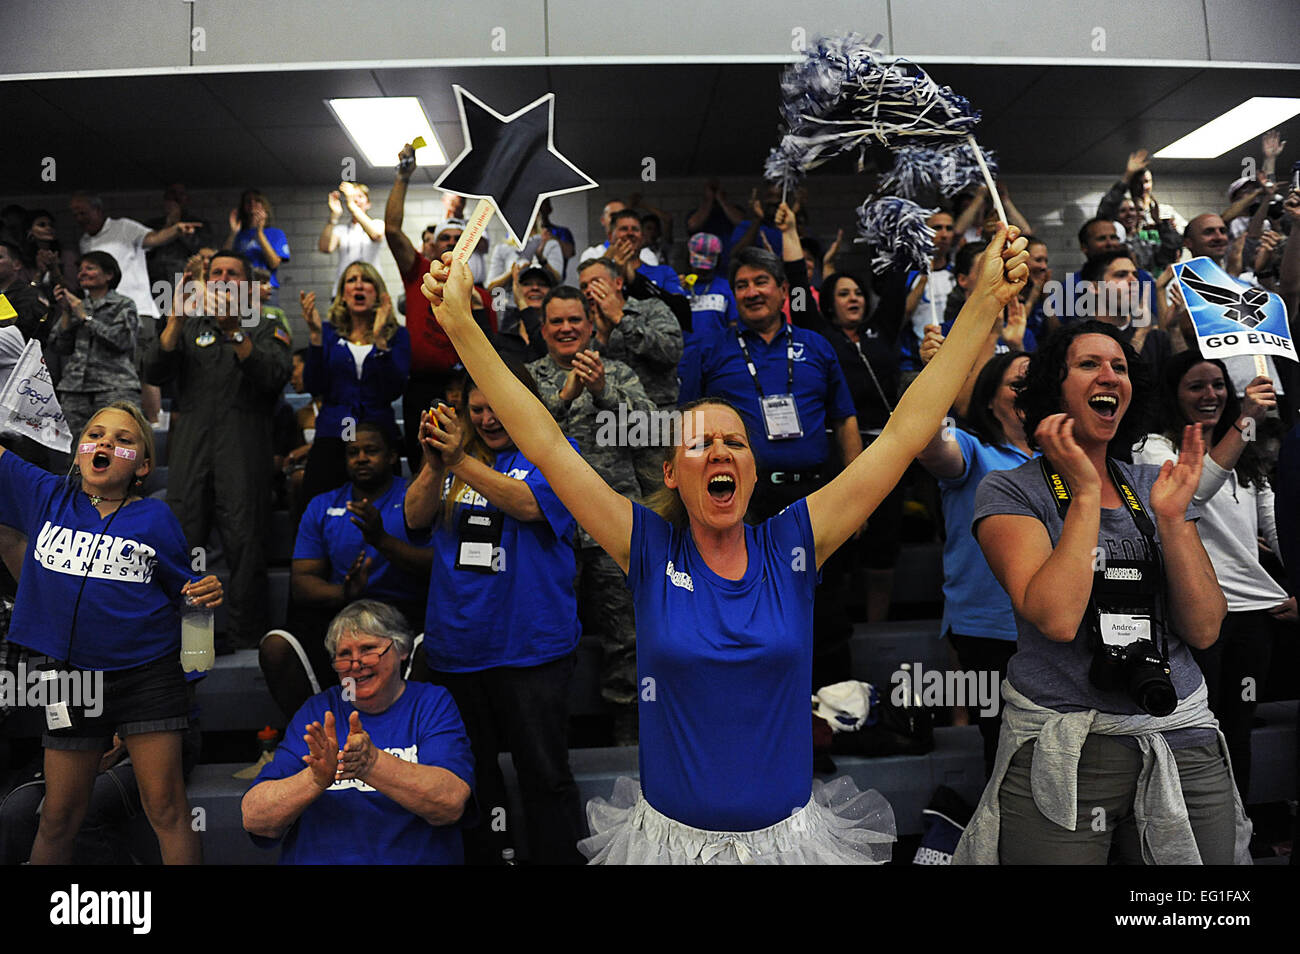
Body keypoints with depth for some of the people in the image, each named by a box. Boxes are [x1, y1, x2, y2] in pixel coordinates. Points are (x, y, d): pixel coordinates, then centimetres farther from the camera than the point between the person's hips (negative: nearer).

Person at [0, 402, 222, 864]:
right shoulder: (44, 495, 4)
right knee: (59, 818, 13)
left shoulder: (154, 517, 0)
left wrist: (207, 595, -15)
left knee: (165, 807, 1)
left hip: (147, 672, -2)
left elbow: (184, 593, 6)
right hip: (69, 675, 2)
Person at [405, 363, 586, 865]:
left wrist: (461, 462, -25)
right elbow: (416, 518, 0)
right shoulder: (458, 451, 10)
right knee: (470, 773, 17)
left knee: (545, 775, 3)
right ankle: (481, 856, 35)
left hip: (529, 646, -4)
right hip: (455, 646, 5)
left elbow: (528, 504, -18)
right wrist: (435, 465, -18)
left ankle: (561, 856, 20)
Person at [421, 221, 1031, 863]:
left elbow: (906, 431, -10)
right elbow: (545, 446, -14)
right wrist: (460, 324, -18)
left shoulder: (791, 547, -8)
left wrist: (986, 301, -11)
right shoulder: (650, 552, -10)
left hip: (789, 834, 1)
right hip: (670, 836, 0)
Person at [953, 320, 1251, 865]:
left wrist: (1172, 518, -12)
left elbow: (1203, 631, -1)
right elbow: (1056, 618, -22)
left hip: (1182, 736, 5)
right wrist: (1086, 492, -18)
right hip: (1059, 750, -4)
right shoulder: (1009, 491, -6)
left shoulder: (1154, 487, 7)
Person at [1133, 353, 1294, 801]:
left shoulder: (1246, 460, 19)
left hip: (1254, 611, 6)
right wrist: (1245, 422, -27)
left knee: (1238, 734, 13)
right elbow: (1191, 491, -24)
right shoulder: (1154, 447, -3)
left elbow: (1278, 529, 18)